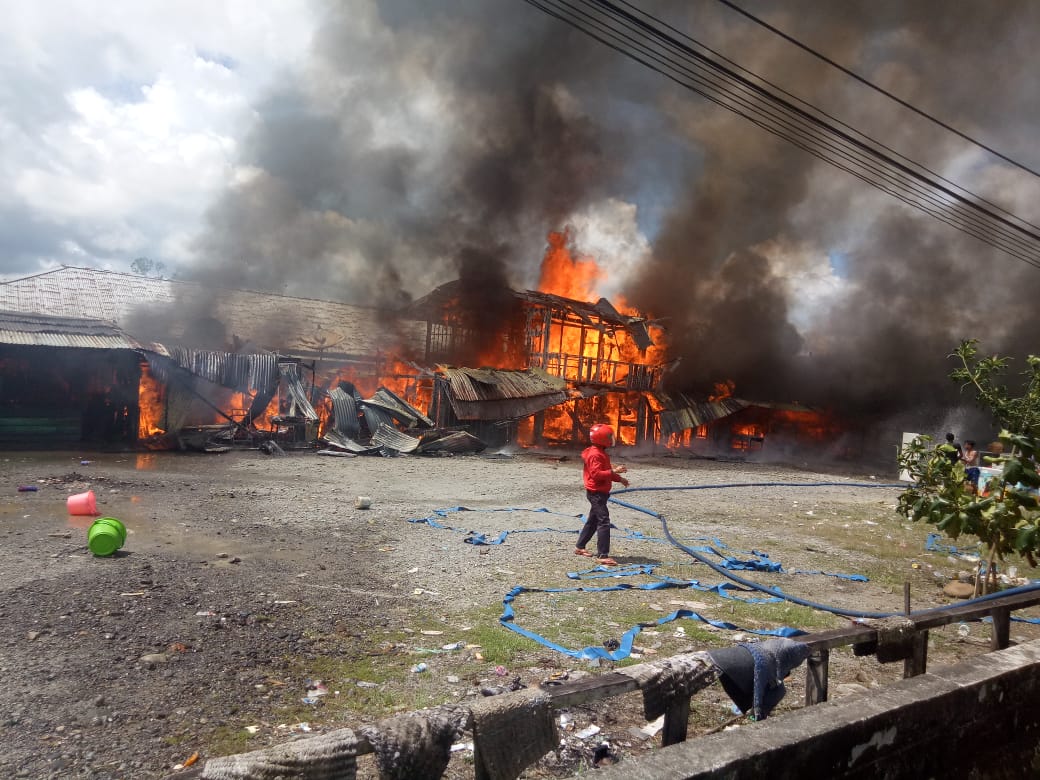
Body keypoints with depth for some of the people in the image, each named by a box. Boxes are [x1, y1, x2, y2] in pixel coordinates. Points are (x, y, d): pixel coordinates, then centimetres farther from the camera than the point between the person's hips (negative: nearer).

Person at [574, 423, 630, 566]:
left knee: (593, 520, 19)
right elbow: (596, 474, -28)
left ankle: (580, 547, 30)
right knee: (604, 522, -13)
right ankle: (602, 556, -14)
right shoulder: (595, 454, -19)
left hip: (600, 493, 11)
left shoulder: (601, 453, 14)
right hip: (596, 493, -11)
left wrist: (619, 478, 15)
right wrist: (614, 471, -31)